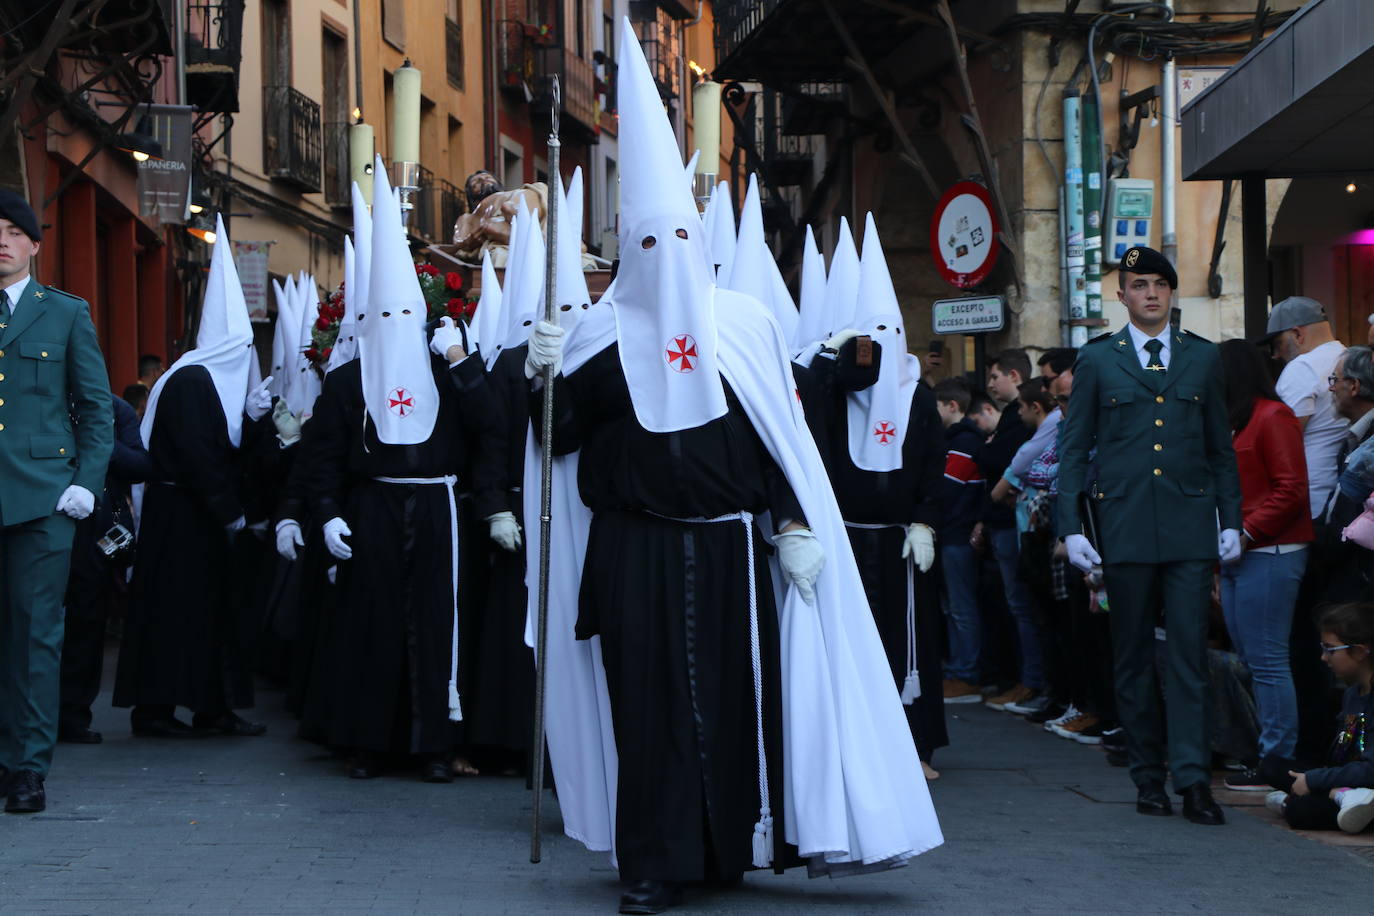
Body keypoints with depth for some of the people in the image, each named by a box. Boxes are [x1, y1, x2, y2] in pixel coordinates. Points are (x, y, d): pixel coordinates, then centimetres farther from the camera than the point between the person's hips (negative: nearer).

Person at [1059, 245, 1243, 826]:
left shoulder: (1203, 358, 11)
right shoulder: (1097, 360, 7)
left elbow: (1221, 447, 13)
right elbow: (1073, 451, 7)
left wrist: (1231, 520, 6)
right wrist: (1071, 527, -1)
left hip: (1190, 526, 0)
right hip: (1125, 527, 0)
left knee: (1190, 653, -6)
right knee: (1133, 658, 5)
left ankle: (1193, 779, -7)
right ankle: (1148, 776, 13)